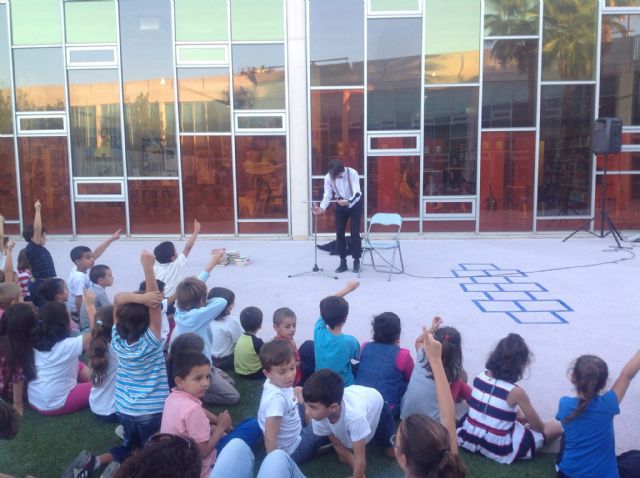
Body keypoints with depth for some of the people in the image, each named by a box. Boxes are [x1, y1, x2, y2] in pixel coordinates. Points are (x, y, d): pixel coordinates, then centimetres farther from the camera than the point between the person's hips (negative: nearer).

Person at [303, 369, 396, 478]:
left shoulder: (354, 415, -51)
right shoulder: (319, 414, -35)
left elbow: (360, 459, -40)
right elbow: (338, 445, -18)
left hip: (376, 405, -3)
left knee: (392, 452, 6)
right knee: (343, 458, 4)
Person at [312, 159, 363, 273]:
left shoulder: (352, 173, -28)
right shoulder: (328, 177, -18)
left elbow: (357, 193, -35)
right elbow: (327, 195, -18)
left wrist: (348, 201, -54)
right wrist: (322, 208, -36)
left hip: (355, 203, -3)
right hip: (340, 205, 3)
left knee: (355, 233, -6)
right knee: (339, 233, 1)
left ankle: (356, 261, 4)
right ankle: (343, 262, 10)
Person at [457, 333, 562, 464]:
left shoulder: (480, 377, -5)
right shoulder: (515, 392, -20)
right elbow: (540, 427, -5)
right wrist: (528, 420, 15)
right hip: (499, 452, -5)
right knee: (557, 427, 7)